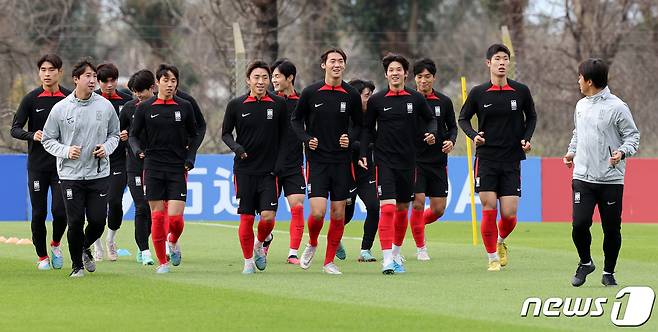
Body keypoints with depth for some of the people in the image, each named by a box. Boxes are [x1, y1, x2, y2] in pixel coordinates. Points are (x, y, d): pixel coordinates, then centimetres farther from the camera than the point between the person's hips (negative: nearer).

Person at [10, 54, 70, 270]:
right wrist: (32, 135, -21)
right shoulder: (31, 99, -1)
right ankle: (42, 257, 16)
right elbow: (15, 129, -2)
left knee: (60, 210, -9)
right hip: (37, 165, 0)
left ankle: (56, 245, 19)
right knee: (39, 213, 2)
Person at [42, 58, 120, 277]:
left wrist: (106, 148, -5)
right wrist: (66, 151, -13)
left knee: (98, 221, -2)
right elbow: (48, 140, 4)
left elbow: (114, 134, 16)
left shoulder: (105, 106, 3)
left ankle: (85, 248, 31)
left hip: (99, 174, 2)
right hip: (71, 175, -2)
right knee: (75, 222, -4)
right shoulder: (60, 109, -2)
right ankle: (77, 264, 15)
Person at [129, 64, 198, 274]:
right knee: (157, 217, -2)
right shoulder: (145, 108, 2)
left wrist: (190, 158, 1)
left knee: (175, 217, -9)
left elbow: (193, 136, 15)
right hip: (153, 167, 0)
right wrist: (137, 150, -13)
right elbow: (133, 135, 7)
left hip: (178, 169, 0)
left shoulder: (184, 107, 4)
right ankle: (162, 262, 9)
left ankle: (173, 241, 25)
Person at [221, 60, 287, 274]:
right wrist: (235, 147, -11)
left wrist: (279, 164, -2)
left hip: (269, 170, 0)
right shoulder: (236, 105, 0)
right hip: (244, 170, 0)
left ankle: (259, 245, 19)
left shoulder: (279, 104, 1)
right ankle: (248, 260, 14)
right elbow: (226, 132, 9)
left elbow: (284, 135, 7)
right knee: (246, 218, -1)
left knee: (268, 216, -11)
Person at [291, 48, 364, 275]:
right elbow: (296, 120, 9)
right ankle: (312, 245, 18)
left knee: (338, 214, 1)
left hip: (341, 160, 2)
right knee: (318, 211, -13)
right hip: (317, 160, -2)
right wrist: (307, 139, -8)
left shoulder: (351, 95, 2)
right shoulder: (310, 92, -3)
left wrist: (351, 140, -7)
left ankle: (329, 261, 14)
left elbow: (359, 125, 13)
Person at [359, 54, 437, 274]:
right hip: (384, 160, -3)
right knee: (387, 208, -16)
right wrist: (363, 154, -3)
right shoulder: (376, 100, -1)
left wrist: (431, 133, -4)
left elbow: (430, 119, 17)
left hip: (408, 161, 3)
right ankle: (387, 259, -20)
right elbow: (367, 129, 7)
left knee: (402, 210, 12)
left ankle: (396, 254, 30)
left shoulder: (416, 99, 3)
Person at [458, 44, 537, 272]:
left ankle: (501, 242, 29)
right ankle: (492, 257, 8)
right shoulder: (478, 93, -1)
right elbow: (463, 118, 11)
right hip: (486, 158, -1)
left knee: (509, 214, -4)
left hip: (512, 161, 1)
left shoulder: (521, 91, 1)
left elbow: (531, 117, 17)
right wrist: (473, 135, -7)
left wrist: (527, 138, 1)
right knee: (489, 210, -8)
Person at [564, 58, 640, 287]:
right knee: (579, 224, -9)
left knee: (612, 229, 2)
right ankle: (585, 262, 15)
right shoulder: (581, 105, 12)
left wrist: (622, 152, -20)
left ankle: (609, 272, 19)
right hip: (583, 176, 4)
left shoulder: (617, 107, -7)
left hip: (611, 180, -4)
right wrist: (571, 152, 13)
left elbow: (633, 135, -2)